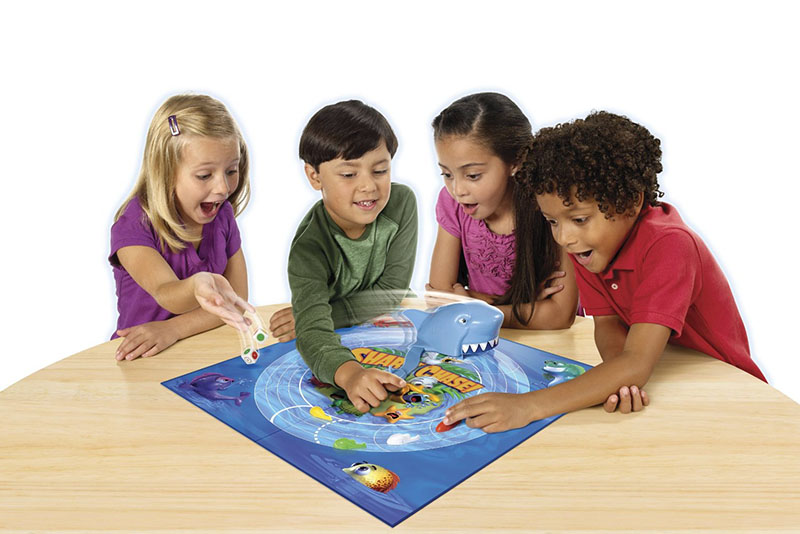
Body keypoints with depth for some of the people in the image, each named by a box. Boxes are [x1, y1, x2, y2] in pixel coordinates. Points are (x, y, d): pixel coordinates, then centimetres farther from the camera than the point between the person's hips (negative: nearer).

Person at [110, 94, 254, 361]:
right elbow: (167, 295, -27)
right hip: (141, 358, -3)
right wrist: (198, 285, -51)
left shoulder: (222, 215, 1)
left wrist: (173, 328, -18)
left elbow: (238, 297, -3)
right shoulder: (133, 226, -12)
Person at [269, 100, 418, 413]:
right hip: (337, 344, -2)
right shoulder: (310, 247, -26)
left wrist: (322, 312, -23)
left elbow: (392, 290, -13)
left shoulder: (401, 203, -15)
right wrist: (350, 374, -61)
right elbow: (312, 331, -40)